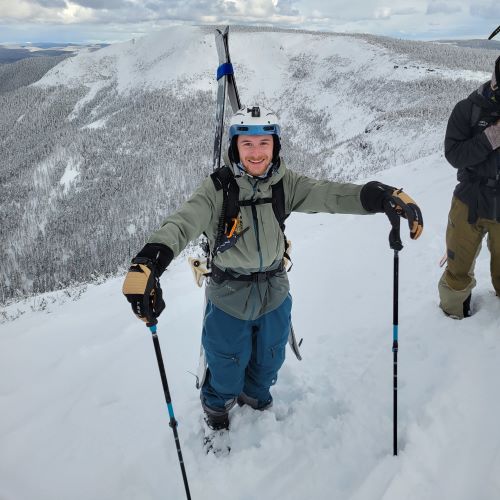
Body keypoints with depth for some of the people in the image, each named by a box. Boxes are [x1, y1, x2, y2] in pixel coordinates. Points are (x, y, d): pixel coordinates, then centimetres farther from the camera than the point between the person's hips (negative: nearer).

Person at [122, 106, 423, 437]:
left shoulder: (284, 183, -10)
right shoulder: (218, 188, -20)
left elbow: (328, 195, -22)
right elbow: (183, 224, -33)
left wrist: (387, 197, -38)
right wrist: (146, 265, -52)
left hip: (275, 293, 4)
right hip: (229, 297, -3)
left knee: (268, 363, 26)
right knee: (226, 370, 17)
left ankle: (256, 399, 60)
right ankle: (217, 409, 52)